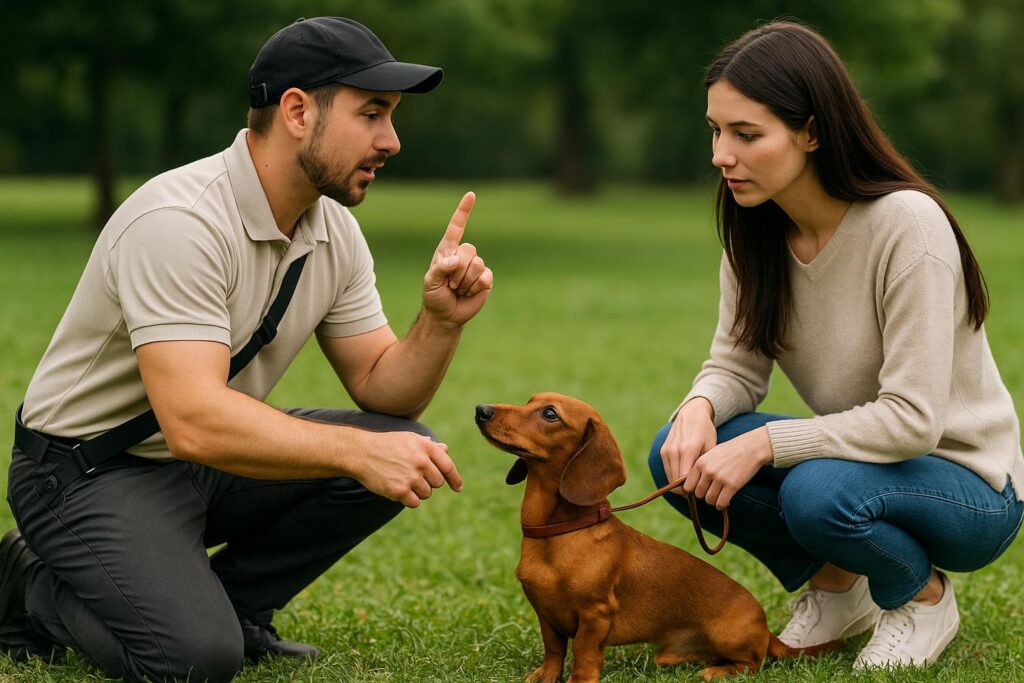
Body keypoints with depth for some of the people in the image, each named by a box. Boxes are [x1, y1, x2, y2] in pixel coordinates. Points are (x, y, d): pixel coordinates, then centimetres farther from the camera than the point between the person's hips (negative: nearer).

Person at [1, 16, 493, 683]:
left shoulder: (336, 232, -1)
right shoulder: (180, 222, -28)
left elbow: (381, 390, 1)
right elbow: (195, 423, -36)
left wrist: (441, 321, -18)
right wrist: (359, 451, -39)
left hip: (212, 461, 8)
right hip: (89, 471, -8)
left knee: (407, 446, -8)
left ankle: (230, 605, 4)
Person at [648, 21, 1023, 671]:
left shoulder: (907, 224, -27)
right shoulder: (756, 229, -5)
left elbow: (912, 418, -28)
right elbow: (736, 365, 0)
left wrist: (764, 443, -30)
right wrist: (700, 408, -23)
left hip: (970, 485, -6)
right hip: (858, 456, 6)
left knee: (819, 492, -36)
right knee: (679, 454, -16)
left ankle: (925, 595, -2)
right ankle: (836, 589, 7)